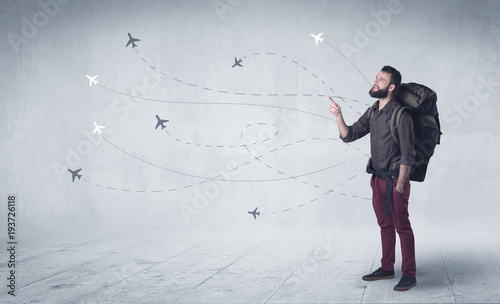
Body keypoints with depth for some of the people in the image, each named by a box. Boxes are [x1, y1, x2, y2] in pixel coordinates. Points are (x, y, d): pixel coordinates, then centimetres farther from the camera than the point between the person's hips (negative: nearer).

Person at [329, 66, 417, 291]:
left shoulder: (400, 115, -15)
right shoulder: (372, 113, 8)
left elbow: (407, 153, -15)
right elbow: (348, 136, 9)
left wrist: (400, 184, -16)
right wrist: (338, 116, -6)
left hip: (395, 179, -7)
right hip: (378, 179, 8)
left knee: (402, 226, -2)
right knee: (385, 225, 15)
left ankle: (409, 275, 6)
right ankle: (387, 268, 26)